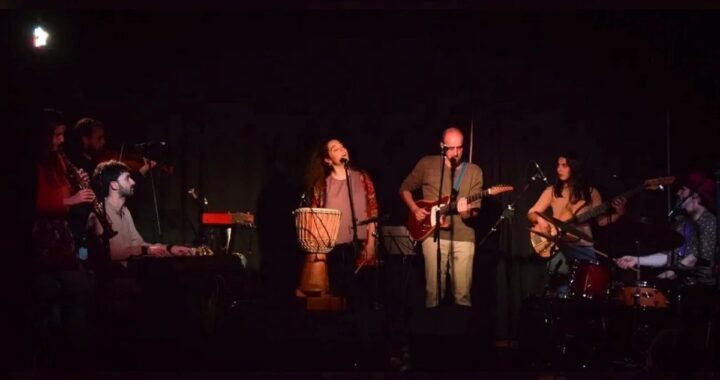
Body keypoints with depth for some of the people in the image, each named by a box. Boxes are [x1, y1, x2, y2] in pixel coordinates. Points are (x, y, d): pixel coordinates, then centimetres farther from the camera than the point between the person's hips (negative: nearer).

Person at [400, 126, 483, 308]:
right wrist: (415, 209, -2)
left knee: (462, 292, 0)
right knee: (433, 290, -3)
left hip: (463, 236, 1)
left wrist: (468, 211, -23)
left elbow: (475, 208, 0)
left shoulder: (474, 171, 6)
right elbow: (405, 189, 14)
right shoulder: (426, 164, 4)